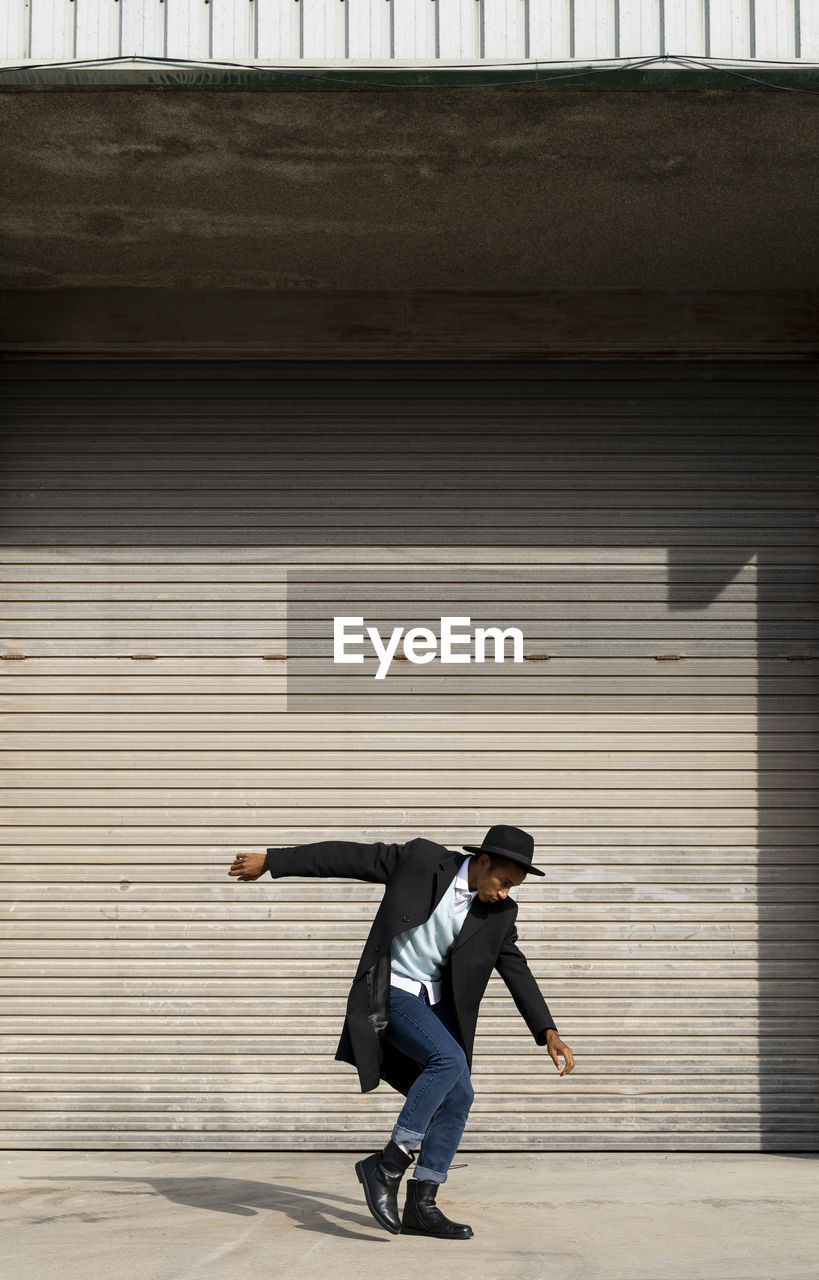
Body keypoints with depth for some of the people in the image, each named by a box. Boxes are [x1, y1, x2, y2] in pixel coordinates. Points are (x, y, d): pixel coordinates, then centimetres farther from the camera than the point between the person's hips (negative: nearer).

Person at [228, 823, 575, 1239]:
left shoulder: (499, 912, -4)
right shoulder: (422, 859, -17)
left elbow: (516, 970, 3)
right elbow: (345, 856, -12)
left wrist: (549, 1033, -7)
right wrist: (271, 861, -8)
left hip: (435, 1000, 6)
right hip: (389, 993, -6)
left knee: (458, 1097, -3)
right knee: (448, 1060, -27)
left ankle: (420, 1206, 5)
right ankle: (386, 1166, -18)